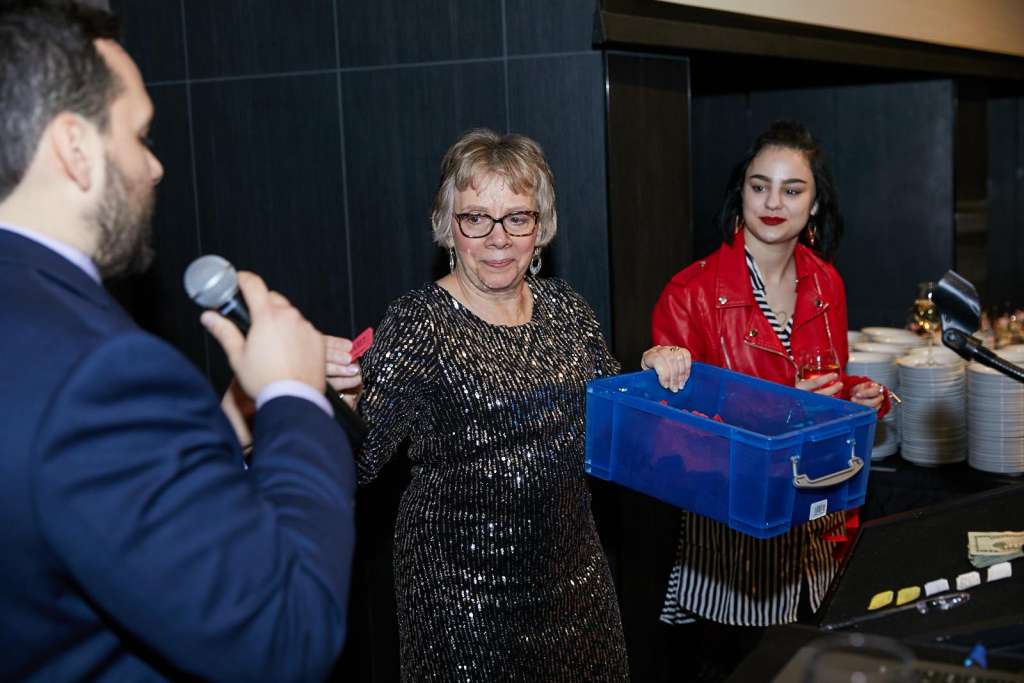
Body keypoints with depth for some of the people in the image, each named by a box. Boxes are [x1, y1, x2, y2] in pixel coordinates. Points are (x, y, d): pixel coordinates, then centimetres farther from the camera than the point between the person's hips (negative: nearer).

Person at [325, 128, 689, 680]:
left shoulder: (564, 306, 1)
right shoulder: (418, 322, -16)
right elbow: (359, 459, -22)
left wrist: (654, 370, -4)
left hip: (572, 566, 6)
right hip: (462, 581, -5)